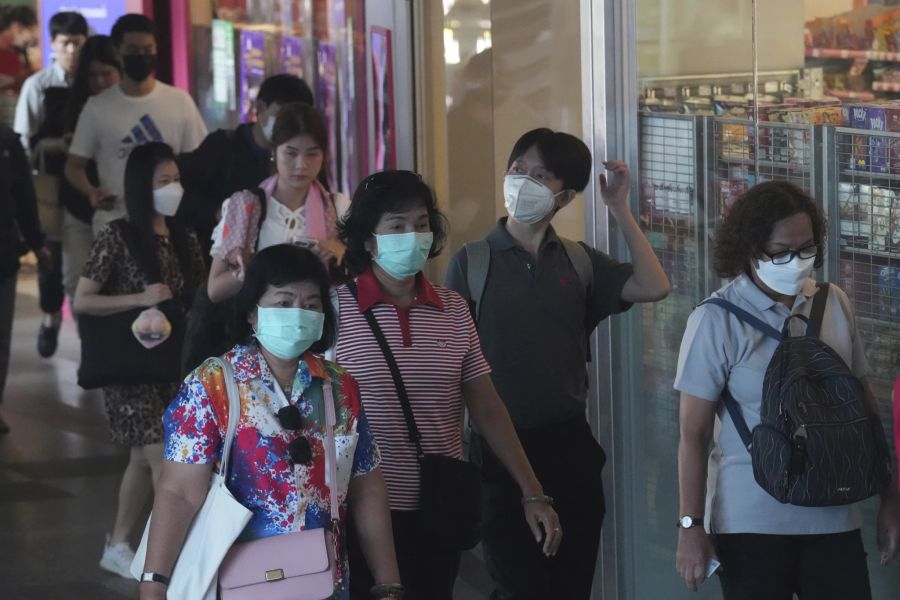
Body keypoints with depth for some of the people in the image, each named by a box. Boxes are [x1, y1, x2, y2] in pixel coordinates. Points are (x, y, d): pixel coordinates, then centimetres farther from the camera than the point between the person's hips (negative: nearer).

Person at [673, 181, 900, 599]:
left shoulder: (834, 304, 4)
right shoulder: (718, 320, -7)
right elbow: (694, 433, -6)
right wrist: (691, 525, -9)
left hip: (833, 517, 3)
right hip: (750, 522, -3)